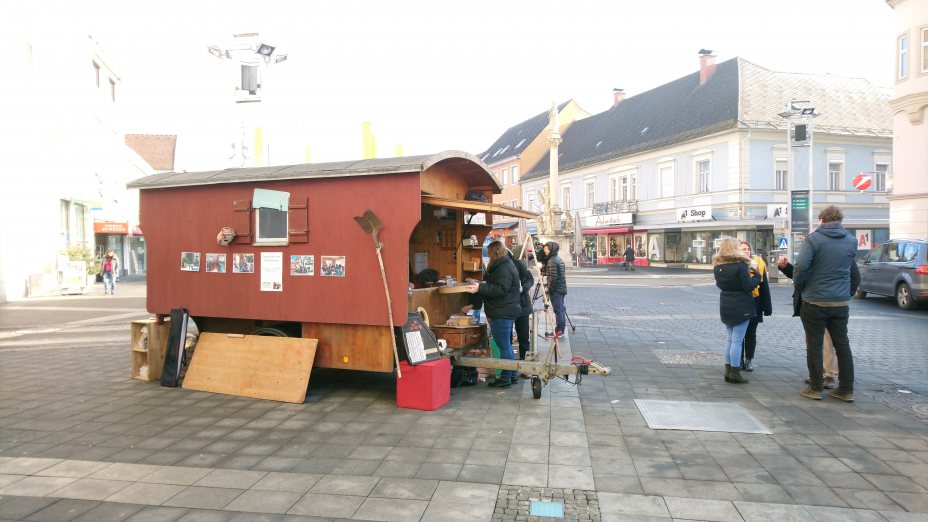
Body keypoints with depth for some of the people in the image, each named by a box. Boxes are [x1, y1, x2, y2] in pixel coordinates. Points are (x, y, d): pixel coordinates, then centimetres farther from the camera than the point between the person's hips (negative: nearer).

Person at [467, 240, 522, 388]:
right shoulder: (507, 265, 17)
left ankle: (505, 378, 1)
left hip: (502, 314, -11)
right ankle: (512, 375, 25)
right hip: (507, 312, 11)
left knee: (504, 346, -5)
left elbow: (500, 289, -26)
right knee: (506, 345, 17)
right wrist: (480, 285, 27)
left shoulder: (503, 269, -16)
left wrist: (480, 288, -30)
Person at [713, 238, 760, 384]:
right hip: (741, 307, -6)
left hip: (726, 306, 6)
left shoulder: (718, 266, 5)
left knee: (730, 338, 15)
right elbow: (748, 287, -15)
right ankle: (734, 373, 2)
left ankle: (728, 371, 17)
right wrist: (756, 275, 1)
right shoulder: (740, 265, -15)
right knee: (737, 340, -1)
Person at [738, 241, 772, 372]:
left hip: (754, 303, 1)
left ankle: (749, 360, 21)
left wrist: (767, 306, 0)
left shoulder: (758, 263, 0)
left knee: (751, 333, 10)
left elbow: (764, 286, 2)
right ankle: (739, 359, 18)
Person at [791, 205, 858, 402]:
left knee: (814, 345, 4)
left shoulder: (813, 239, -11)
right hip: (841, 302, 4)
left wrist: (798, 287, -5)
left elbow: (801, 266, -19)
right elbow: (851, 269, 15)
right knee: (842, 344, 12)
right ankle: (847, 389, 17)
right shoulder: (851, 241, 6)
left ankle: (815, 388, 9)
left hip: (815, 302, -4)